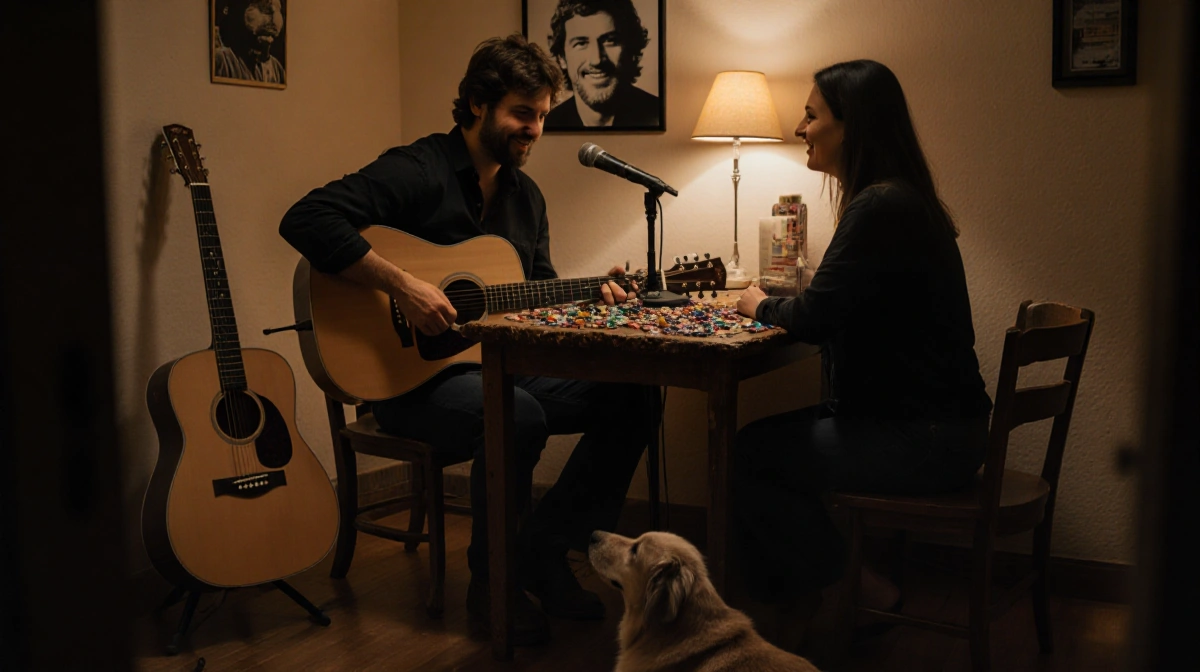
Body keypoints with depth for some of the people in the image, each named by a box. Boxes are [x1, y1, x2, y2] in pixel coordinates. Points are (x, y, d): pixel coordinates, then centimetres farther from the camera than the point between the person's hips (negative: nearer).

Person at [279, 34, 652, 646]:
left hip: (500, 366, 8)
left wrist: (588, 298, 0)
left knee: (630, 398, -7)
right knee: (520, 417, -36)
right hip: (409, 372, -8)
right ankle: (492, 584, -10)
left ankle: (543, 558, 1)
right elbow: (305, 219, -26)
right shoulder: (417, 171, -13)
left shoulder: (526, 196, 13)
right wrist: (400, 285, -30)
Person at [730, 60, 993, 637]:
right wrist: (775, 304, 4)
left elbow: (815, 318, -20)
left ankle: (859, 591, 7)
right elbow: (842, 309, 17)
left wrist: (762, 306, 0)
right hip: (929, 424, 10)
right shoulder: (897, 200, 13)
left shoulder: (880, 209, -19)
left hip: (923, 442, -10)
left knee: (743, 454, -4)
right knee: (766, 434, 12)